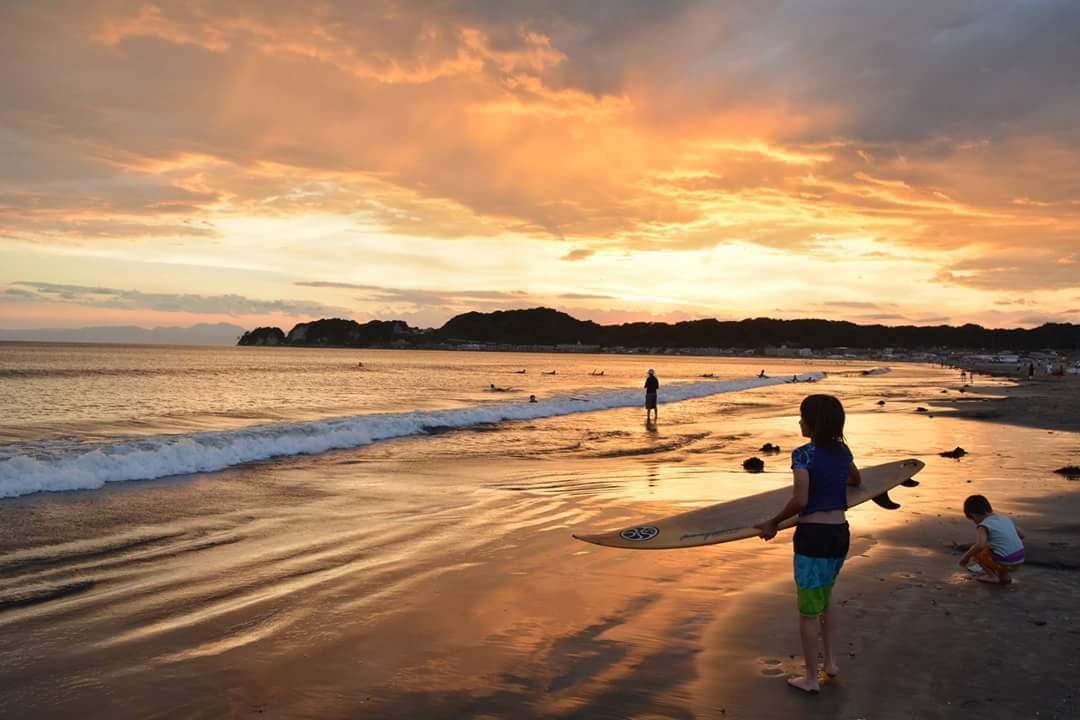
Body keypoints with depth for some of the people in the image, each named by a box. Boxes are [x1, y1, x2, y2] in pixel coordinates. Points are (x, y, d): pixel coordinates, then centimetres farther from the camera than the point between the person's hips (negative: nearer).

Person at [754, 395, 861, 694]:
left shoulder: (803, 454, -15)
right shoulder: (842, 451, 6)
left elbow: (800, 500, -21)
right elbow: (856, 481, 26)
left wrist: (773, 522, -8)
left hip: (814, 535, -7)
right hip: (840, 533, 7)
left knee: (808, 610, 6)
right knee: (824, 600, 27)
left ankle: (811, 678, 17)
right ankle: (831, 661, 31)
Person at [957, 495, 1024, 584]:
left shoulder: (983, 526, -11)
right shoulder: (1005, 518, 10)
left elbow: (980, 545, -28)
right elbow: (1021, 535, 21)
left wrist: (966, 556, -14)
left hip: (1005, 563, -7)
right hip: (1019, 561, 7)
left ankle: (992, 576, 5)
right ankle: (1004, 575, 23)